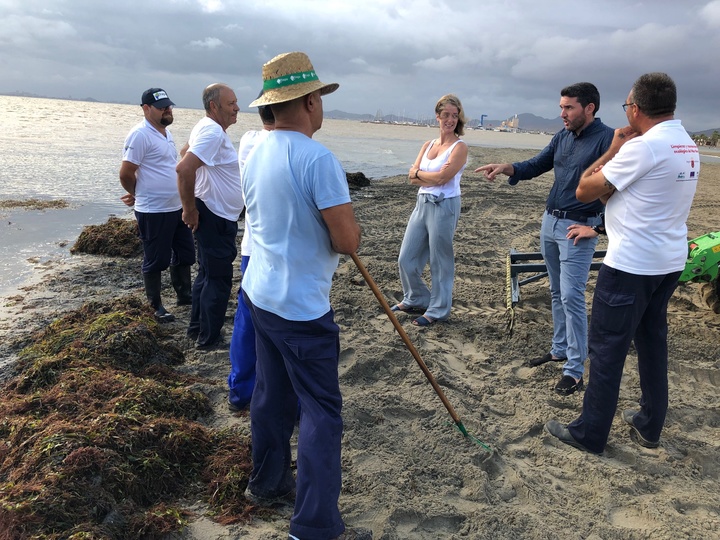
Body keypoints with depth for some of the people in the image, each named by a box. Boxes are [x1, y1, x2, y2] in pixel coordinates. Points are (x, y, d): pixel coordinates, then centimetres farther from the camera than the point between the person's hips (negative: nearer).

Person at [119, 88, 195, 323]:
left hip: (177, 208, 9)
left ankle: (184, 295, 35)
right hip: (154, 212, -8)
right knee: (156, 261, 5)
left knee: (185, 254, 18)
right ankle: (157, 306, 19)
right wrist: (139, 195, 1)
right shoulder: (141, 135, -16)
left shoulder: (166, 133, 12)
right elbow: (126, 174, -17)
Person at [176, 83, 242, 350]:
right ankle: (209, 338, 10)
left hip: (214, 215, 10)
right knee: (218, 279, -1)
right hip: (216, 217, -10)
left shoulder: (207, 128, 11)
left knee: (207, 273, 19)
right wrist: (190, 209, -22)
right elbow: (184, 169, -32)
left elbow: (187, 151, 27)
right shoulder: (212, 132, -20)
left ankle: (197, 328, 31)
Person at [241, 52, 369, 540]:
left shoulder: (257, 154, 8)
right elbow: (348, 241, -21)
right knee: (322, 412, 0)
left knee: (272, 395, 21)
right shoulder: (318, 159, -20)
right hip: (303, 308, -9)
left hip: (260, 294, 9)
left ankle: (267, 483, 37)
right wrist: (347, 222, 1)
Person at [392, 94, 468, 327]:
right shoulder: (428, 145, 12)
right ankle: (416, 299, 32)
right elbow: (412, 177, 4)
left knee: (440, 261, 4)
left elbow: (442, 178, -18)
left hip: (444, 206, -7)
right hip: (422, 203, 7)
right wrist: (433, 176, -11)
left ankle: (438, 309, 20)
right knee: (406, 258, 11)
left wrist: (419, 173, -3)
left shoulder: (459, 147, -7)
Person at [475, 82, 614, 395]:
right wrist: (506, 168, -6)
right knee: (557, 293, 16)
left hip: (578, 229, -8)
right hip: (550, 222, 8)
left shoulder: (607, 139, -14)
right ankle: (560, 350, 30)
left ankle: (575, 371, -1)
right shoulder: (562, 136, 9)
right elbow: (537, 165, 12)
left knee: (571, 297, -9)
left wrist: (594, 226, -19)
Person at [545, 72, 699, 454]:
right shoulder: (688, 146, 10)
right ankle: (649, 426, 29)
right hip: (670, 262, 9)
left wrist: (612, 150, -4)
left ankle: (589, 434, 12)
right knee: (653, 340, 18)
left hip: (631, 264, -9)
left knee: (608, 348, 1)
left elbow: (584, 190, -12)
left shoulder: (642, 147, -19)